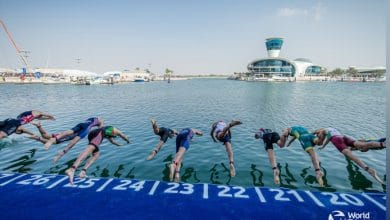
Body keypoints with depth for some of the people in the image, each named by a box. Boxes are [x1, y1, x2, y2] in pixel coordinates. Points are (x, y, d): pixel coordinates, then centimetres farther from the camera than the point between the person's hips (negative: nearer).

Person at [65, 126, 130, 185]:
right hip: (99, 133, -8)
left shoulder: (108, 133, 45)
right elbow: (123, 136, 46)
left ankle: (83, 172, -9)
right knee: (90, 148, -28)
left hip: (91, 134, 8)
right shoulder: (115, 130, 31)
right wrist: (128, 141, 65)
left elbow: (112, 141, 63)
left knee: (96, 154, 13)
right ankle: (72, 169, -49)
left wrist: (119, 144, 78)